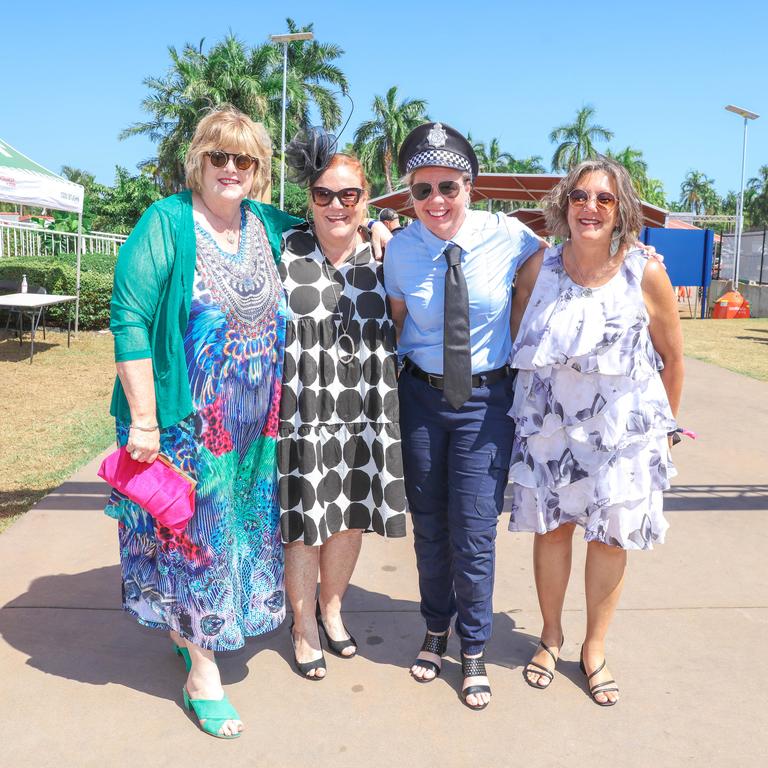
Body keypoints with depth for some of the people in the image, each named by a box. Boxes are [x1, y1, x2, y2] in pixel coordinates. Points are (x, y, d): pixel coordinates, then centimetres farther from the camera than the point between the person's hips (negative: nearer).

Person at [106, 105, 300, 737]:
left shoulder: (271, 226, 6)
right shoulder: (165, 224, -11)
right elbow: (129, 320, -16)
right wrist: (143, 419, -19)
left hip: (254, 426, 6)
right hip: (182, 421, -6)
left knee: (241, 529, 16)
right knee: (191, 532, 4)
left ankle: (191, 630, 40)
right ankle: (203, 671, 20)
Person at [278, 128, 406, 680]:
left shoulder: (382, 251, 2)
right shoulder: (285, 251, -5)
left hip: (364, 411, 3)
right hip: (303, 411, -2)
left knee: (351, 518, 15)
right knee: (304, 523, 7)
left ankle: (331, 609, 41)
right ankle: (304, 627, 31)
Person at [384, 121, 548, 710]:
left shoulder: (507, 236, -11)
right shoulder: (400, 250, -7)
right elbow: (398, 324, 6)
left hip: (488, 400, -2)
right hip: (421, 397, 2)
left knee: (474, 533, 1)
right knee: (429, 527, 14)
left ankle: (474, 650, 27)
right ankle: (436, 629, 40)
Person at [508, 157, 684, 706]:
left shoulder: (646, 274, -10)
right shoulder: (538, 268, -5)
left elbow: (673, 357, 1)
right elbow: (516, 343, 6)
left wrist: (665, 424, 8)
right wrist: (524, 410, 8)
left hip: (621, 432, -1)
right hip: (548, 428, 1)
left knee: (610, 538, 9)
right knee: (552, 529, 11)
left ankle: (595, 648, 31)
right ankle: (551, 636, 34)